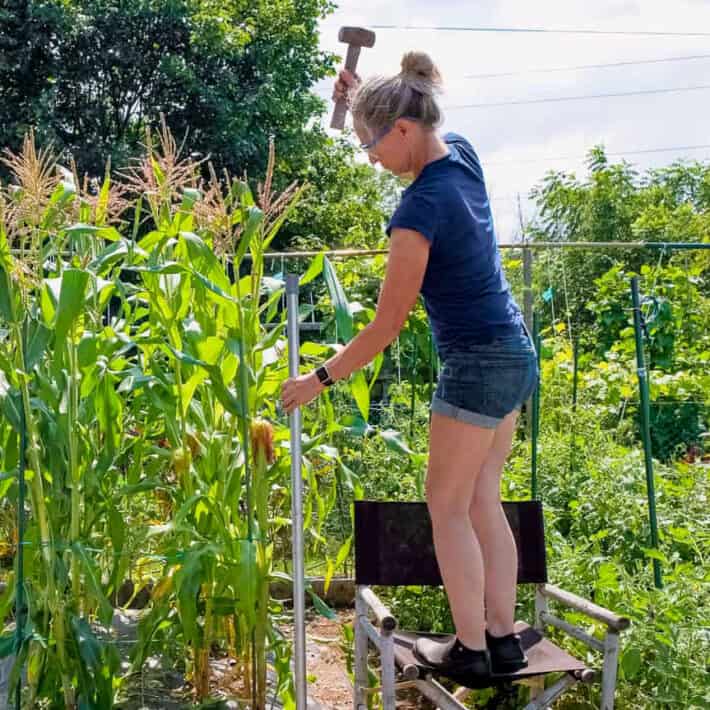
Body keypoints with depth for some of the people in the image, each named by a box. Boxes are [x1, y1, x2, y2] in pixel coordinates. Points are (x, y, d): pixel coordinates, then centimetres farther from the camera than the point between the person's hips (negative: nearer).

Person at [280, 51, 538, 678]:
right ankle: (504, 640, 21)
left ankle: (470, 649, 14)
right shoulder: (463, 154, 1)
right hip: (515, 352, 9)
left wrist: (319, 379, -7)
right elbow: (412, 140, 27)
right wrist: (363, 98, 11)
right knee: (483, 502, 14)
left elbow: (386, 325, -17)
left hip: (477, 367, -9)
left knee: (448, 508, 4)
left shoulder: (419, 209, -22)